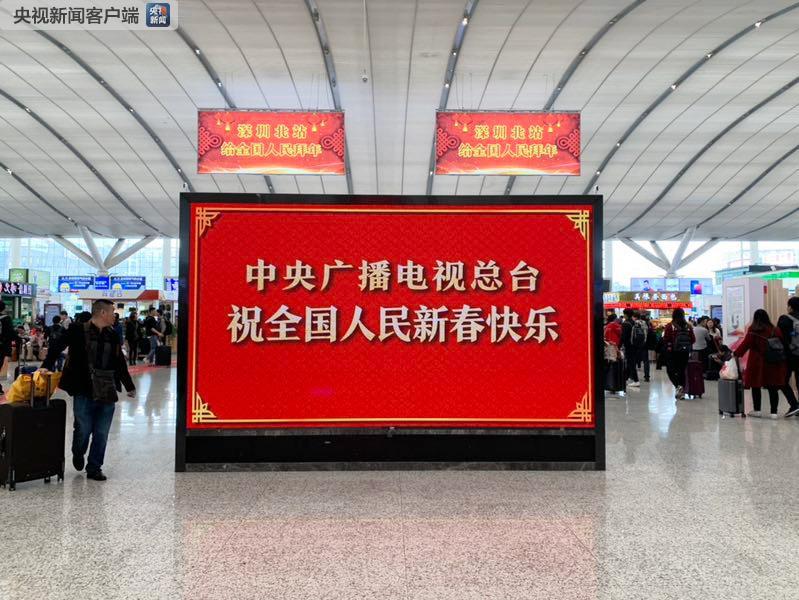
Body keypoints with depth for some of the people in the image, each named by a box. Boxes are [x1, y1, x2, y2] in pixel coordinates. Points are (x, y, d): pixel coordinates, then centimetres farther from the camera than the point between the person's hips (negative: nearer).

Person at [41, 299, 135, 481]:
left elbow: (120, 363, 17)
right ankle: (78, 454, 35)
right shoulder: (78, 330, -4)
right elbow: (57, 348, -3)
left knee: (101, 433, 6)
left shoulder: (112, 335, 10)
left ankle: (94, 468, 20)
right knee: (83, 429, 3)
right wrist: (46, 366, -18)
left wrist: (129, 386, 22)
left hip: (107, 393, 4)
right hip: (84, 391, -4)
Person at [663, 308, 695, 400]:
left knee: (670, 369, 6)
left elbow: (665, 339, -12)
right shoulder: (688, 326, 1)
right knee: (682, 370, 12)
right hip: (685, 352, 4)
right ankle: (682, 392, 13)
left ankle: (678, 386, -17)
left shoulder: (670, 326, -9)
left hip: (673, 351, -4)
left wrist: (668, 346, 8)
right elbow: (693, 340, 2)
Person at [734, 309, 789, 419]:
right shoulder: (776, 330, 3)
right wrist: (782, 360, 12)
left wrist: (736, 353, 3)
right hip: (773, 364, 3)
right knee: (773, 388, 6)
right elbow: (782, 345, 5)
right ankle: (774, 412, 8)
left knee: (756, 386, 8)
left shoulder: (753, 330, -8)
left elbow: (745, 344, -9)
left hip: (757, 362, -3)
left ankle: (757, 410, 13)